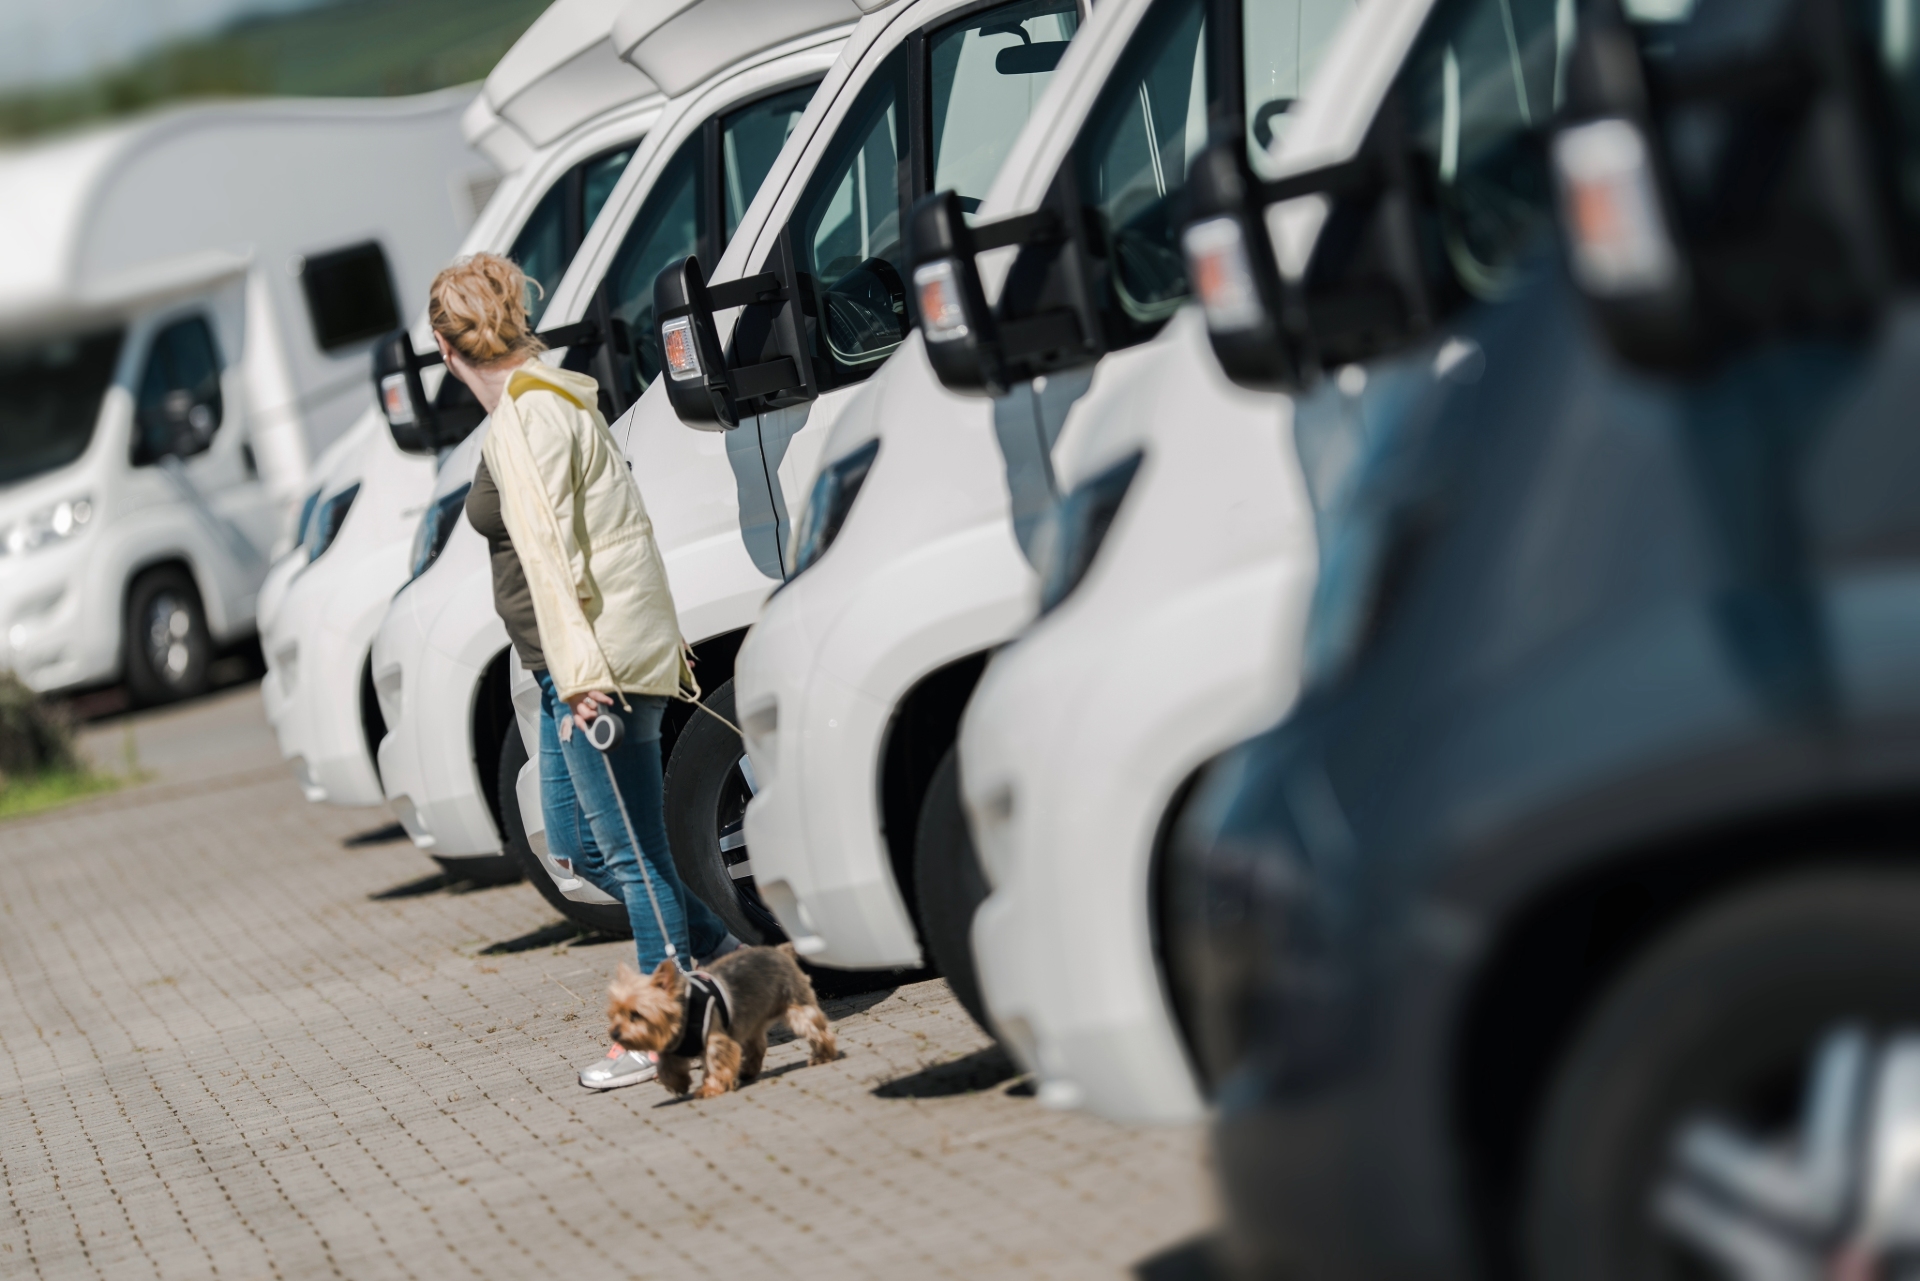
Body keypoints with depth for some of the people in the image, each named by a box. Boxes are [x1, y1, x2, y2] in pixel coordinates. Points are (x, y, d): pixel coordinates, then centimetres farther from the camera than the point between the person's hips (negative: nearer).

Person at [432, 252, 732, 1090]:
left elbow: (548, 550, -22)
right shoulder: (551, 399, 15)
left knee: (631, 851, -2)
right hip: (576, 665, 11)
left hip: (591, 659, -11)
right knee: (578, 843, 17)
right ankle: (728, 962, 23)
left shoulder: (523, 419, -15)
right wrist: (660, 642, 24)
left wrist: (579, 668, -27)